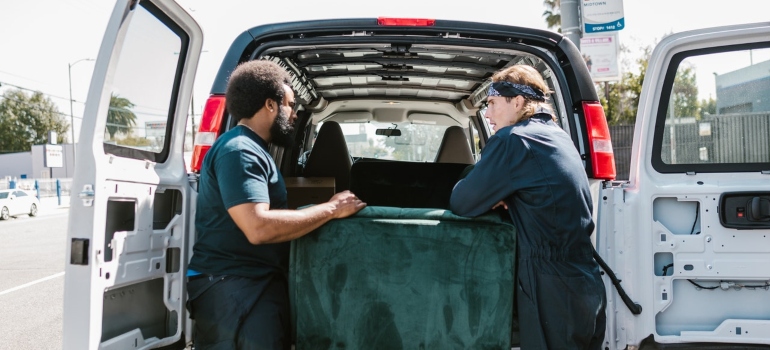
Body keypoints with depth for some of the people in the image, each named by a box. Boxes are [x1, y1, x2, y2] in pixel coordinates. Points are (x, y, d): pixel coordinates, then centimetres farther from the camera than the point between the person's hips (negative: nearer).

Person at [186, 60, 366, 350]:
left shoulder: (250, 149, 19)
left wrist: (327, 207, 12)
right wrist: (331, 209, -20)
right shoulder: (239, 151, -16)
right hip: (234, 289, -11)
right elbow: (259, 228, -28)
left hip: (255, 284, 11)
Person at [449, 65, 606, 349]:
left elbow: (461, 203, -10)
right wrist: (500, 198, 3)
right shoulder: (558, 136, 13)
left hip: (554, 292, -8)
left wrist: (492, 199, 9)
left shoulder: (513, 139, -13)